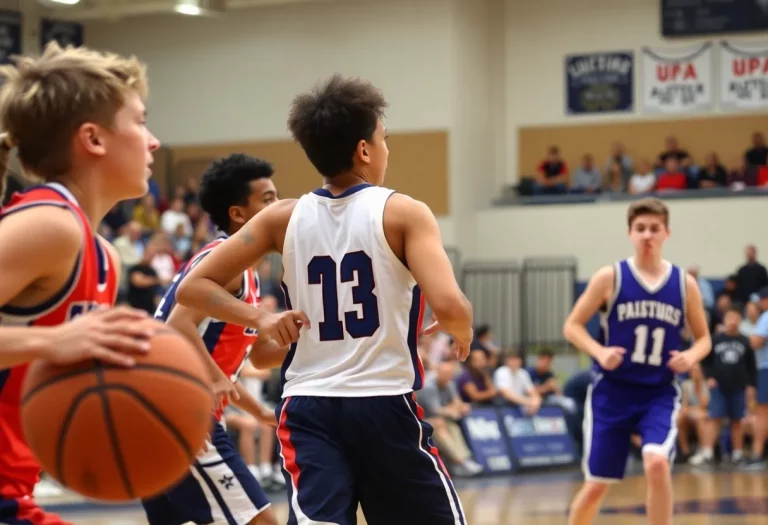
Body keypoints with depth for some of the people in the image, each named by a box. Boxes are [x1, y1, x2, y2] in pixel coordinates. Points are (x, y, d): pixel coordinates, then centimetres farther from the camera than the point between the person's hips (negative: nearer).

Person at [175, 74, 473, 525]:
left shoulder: (283, 218, 7)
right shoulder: (403, 213, -5)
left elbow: (194, 288, 4)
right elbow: (448, 305, -17)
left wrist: (260, 319, 3)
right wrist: (463, 332, 4)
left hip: (309, 408, 3)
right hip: (385, 406, -3)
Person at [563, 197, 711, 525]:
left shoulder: (684, 284, 1)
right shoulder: (610, 278, -4)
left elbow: (703, 338, 11)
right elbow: (572, 326, 1)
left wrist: (691, 356, -12)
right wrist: (600, 352, -18)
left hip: (659, 393, 1)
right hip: (612, 390, 0)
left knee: (657, 464, -25)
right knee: (597, 484, 3)